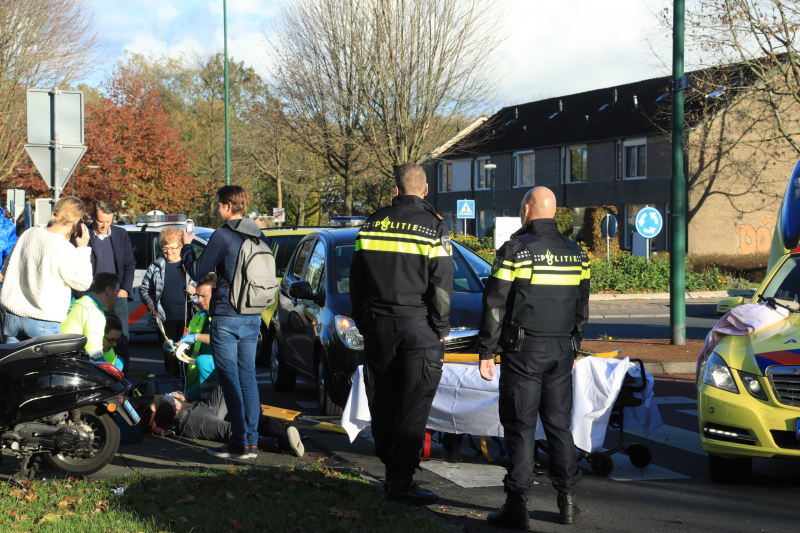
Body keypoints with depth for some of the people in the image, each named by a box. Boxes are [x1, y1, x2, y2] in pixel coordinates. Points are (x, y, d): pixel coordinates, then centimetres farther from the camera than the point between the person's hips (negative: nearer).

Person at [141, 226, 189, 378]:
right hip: (166, 319, 3)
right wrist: (150, 304, 0)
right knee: (169, 354, 7)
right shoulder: (155, 267, 11)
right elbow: (144, 290, 17)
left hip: (187, 319, -3)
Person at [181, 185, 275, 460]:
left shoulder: (223, 236, -13)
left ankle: (239, 442, -4)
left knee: (230, 379, -3)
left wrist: (187, 246, 8)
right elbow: (268, 275, 17)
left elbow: (197, 272, -7)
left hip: (226, 317, -7)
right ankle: (251, 439, 12)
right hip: (253, 318, 7)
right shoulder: (258, 237, 9)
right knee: (248, 377, 11)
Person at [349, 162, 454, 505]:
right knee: (413, 407, -2)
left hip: (378, 324, 4)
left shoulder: (372, 224, 7)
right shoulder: (433, 227, -6)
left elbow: (356, 280, 11)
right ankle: (401, 480, -5)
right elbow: (442, 286, -9)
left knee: (382, 404, 13)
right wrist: (441, 331, 0)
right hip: (419, 326, -4)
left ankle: (392, 472, 23)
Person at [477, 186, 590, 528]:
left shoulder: (515, 251, -9)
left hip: (524, 349, -5)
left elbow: (494, 305, -9)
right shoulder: (576, 254, 9)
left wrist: (485, 351, -4)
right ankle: (567, 500, 13)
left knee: (520, 426, -2)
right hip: (561, 350, 5)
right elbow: (581, 306, 17)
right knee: (559, 425, 12)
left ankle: (517, 506, -4)